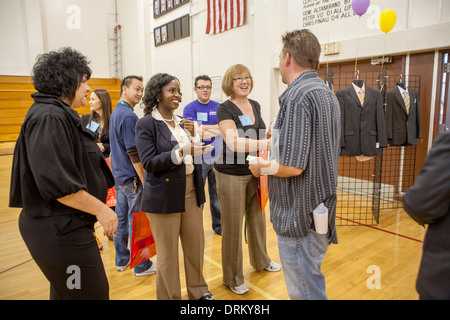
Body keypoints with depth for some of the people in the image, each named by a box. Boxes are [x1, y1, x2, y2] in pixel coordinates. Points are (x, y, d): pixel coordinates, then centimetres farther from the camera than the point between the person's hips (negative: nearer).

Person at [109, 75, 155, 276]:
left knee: (121, 219, 16)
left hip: (119, 175, 10)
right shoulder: (128, 116, -18)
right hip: (131, 177, -9)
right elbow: (134, 153, -22)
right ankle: (142, 265, 13)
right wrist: (145, 181, -18)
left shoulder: (116, 112, 13)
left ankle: (122, 260, 29)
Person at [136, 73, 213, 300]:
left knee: (196, 244, 16)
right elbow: (149, 163, -15)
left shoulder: (182, 122, 11)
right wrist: (181, 152, -26)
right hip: (164, 195, -6)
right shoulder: (146, 124, -8)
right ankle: (170, 296, 29)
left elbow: (195, 158, 12)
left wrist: (193, 136, -5)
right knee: (167, 253, 7)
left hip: (191, 192, 6)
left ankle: (198, 291, 38)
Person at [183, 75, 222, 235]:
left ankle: (218, 224, 25)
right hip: (198, 158, -3)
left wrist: (204, 128, -16)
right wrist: (216, 130, -16)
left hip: (217, 157, 3)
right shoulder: (190, 108, -1)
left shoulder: (218, 107, 9)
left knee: (217, 192, 12)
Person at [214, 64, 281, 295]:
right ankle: (233, 278, 23)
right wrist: (267, 143, -34)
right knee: (232, 226, 4)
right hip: (231, 175, -6)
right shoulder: (225, 109, -13)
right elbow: (234, 142, -27)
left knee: (257, 217, 19)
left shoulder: (255, 105, 8)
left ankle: (260, 261, 44)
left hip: (254, 172, 7)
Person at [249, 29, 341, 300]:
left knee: (305, 291, 6)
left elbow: (292, 166, -25)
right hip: (323, 207, 10)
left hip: (300, 214, -10)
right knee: (312, 282, 25)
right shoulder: (329, 94, 13)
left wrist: (260, 167, -7)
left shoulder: (297, 96, -20)